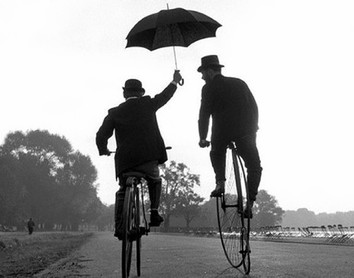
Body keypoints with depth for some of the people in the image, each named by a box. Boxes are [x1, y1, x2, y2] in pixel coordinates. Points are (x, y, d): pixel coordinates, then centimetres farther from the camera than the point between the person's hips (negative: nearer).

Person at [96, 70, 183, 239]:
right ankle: (154, 213, 11)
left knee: (123, 191, 18)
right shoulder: (148, 104, 4)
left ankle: (119, 227, 9)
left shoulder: (115, 112, 4)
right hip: (149, 158, 0)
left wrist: (103, 150, 21)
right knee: (155, 181, 27)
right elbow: (164, 96, 22)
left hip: (124, 161, 0)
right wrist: (175, 81, 39)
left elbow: (101, 136, 1)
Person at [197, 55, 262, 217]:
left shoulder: (209, 88, 7)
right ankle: (250, 203, 5)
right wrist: (253, 130, 27)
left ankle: (220, 183, 6)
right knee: (254, 166, 14)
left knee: (217, 155, 28)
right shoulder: (239, 83, 20)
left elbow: (204, 114, 3)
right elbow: (254, 107, 19)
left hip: (222, 129, -2)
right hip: (245, 129, 2)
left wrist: (202, 138, 11)